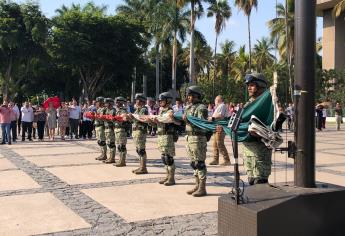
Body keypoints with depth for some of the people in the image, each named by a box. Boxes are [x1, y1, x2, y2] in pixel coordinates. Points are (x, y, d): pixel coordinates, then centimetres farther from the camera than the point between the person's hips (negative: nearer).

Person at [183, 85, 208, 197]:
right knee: (194, 163, 14)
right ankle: (197, 185, 24)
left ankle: (202, 188, 1)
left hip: (198, 138, -9)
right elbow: (183, 121, 18)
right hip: (189, 137, 9)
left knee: (199, 163, -5)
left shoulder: (201, 108, -10)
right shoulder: (188, 108, 17)